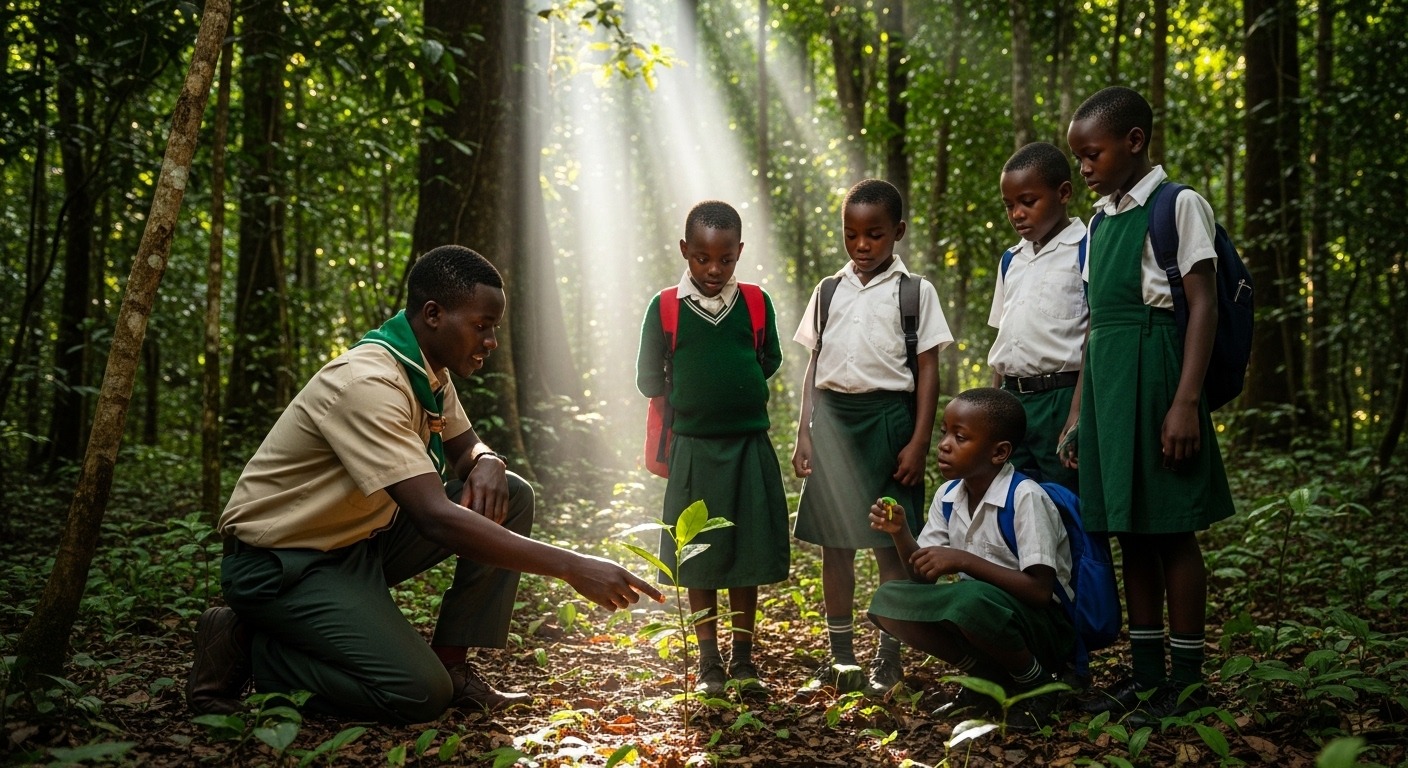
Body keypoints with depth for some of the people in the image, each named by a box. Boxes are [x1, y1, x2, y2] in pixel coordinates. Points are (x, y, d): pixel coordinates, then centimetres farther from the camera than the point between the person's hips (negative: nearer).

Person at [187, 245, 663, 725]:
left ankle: (452, 664, 1)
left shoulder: (430, 372, 1)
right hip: (281, 561, -9)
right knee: (420, 694, -23)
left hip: (360, 540, 9)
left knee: (511, 498, -3)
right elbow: (437, 520, -36)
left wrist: (487, 465, -11)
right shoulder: (369, 383, -28)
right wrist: (572, 567, -37)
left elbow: (466, 447, 16)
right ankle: (245, 647, -4)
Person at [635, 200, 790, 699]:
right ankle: (709, 663, 18)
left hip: (749, 446, 1)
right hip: (693, 448, -1)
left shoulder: (756, 304, 0)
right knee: (698, 557, 7)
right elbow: (649, 379, 4)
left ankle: (743, 661, 19)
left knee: (748, 555, 7)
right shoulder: (665, 308, -4)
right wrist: (689, 404, 6)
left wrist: (740, 394, 8)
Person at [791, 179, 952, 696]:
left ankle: (889, 658, 11)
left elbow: (927, 371, -1)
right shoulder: (830, 291, 11)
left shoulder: (914, 292, 1)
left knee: (891, 544, 0)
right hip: (832, 417, 3)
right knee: (834, 542, 6)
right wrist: (804, 435, 5)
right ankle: (840, 658, 16)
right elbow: (815, 366, 11)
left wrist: (919, 442, -8)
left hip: (888, 416, -3)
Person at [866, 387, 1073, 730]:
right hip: (979, 612, 7)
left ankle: (1035, 686, -8)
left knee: (972, 598, -38)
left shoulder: (1026, 498, -19)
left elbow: (1040, 591, -26)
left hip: (1044, 631, -7)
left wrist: (964, 561, -30)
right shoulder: (948, 498, 2)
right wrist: (899, 533, -12)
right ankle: (988, 677, 3)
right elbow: (923, 577, 6)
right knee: (888, 600, -10)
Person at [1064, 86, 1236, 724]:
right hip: (1106, 381, 7)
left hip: (1154, 373, -7)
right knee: (1130, 530, 10)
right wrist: (1080, 410, 15)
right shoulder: (1101, 220, 16)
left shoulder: (1178, 205, -5)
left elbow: (1203, 306, -11)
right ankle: (1146, 670, 19)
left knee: (1172, 528, -1)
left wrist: (1186, 402, -19)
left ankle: (1186, 677, 9)